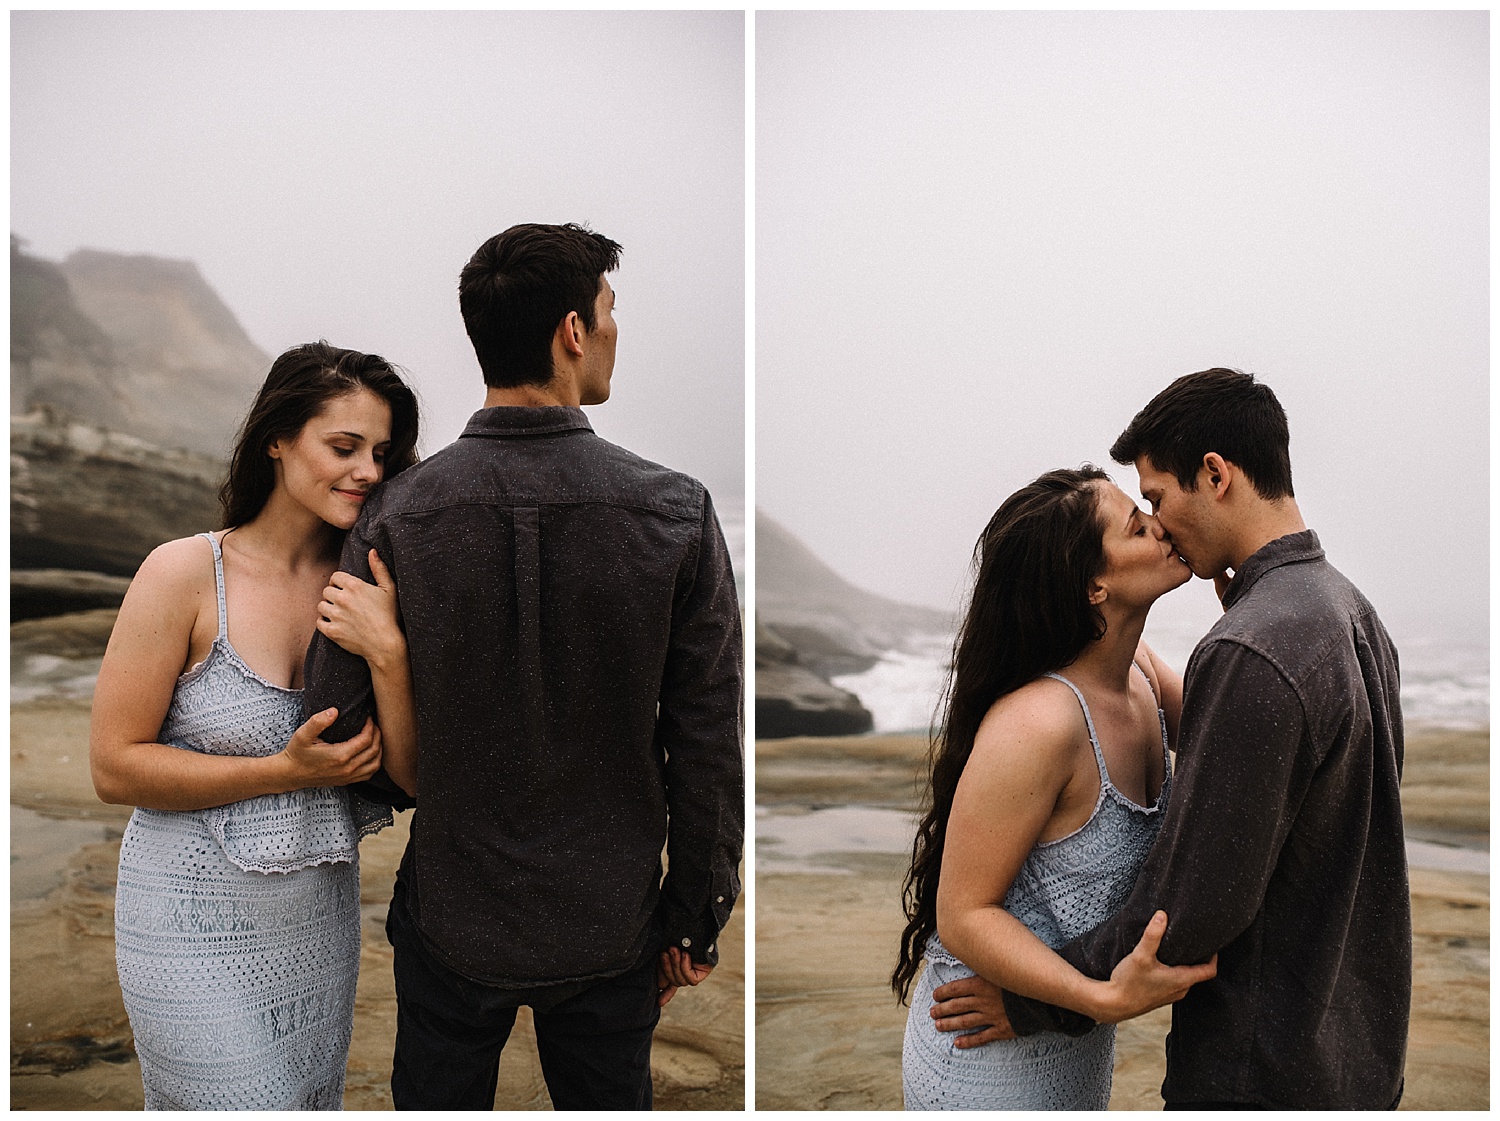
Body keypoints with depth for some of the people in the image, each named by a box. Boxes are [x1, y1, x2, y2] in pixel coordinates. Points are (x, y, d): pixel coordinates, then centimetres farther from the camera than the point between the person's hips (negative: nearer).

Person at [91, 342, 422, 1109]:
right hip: (197, 923, -5)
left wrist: (387, 650, -22)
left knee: (313, 1100, 21)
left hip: (320, 919, 5)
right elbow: (114, 766, -13)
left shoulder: (365, 596, -2)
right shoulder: (186, 573, -14)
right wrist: (285, 772, -20)